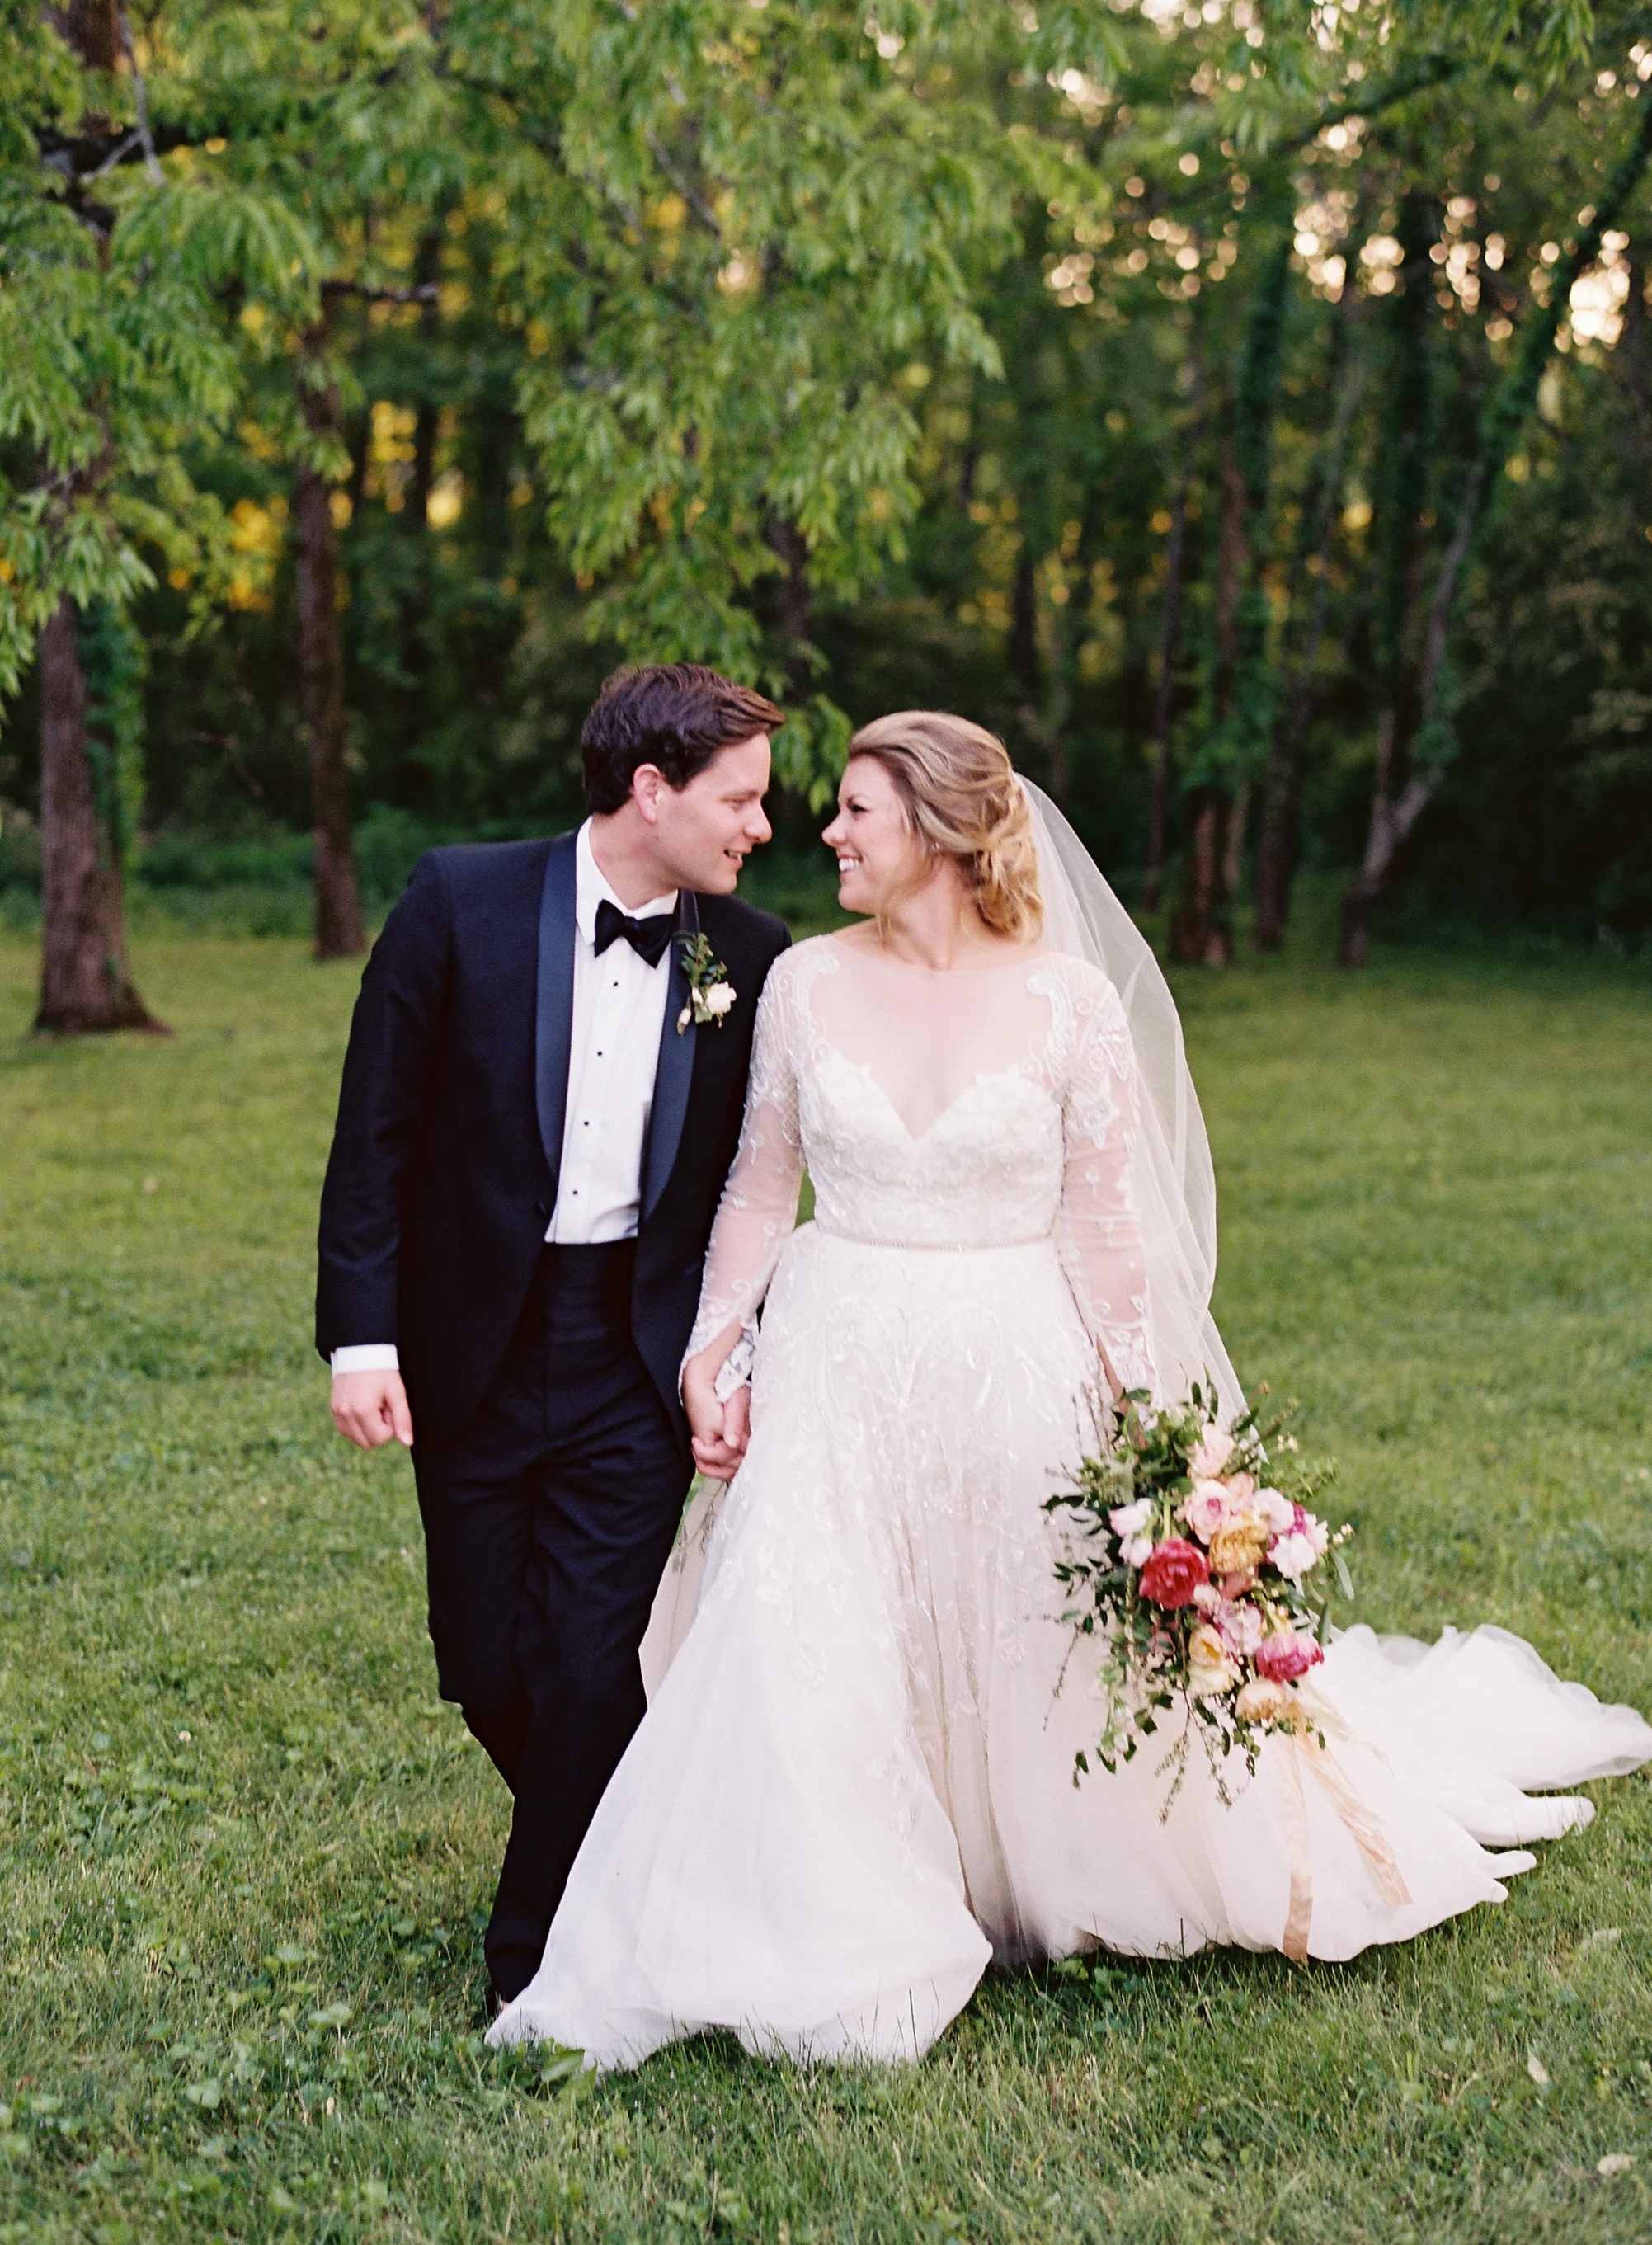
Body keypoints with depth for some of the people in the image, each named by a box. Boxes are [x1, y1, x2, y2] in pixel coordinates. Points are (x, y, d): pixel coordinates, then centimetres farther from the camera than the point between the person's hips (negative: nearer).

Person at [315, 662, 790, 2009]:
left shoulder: (750, 962, -2)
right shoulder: (460, 903, -8)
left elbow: (755, 1189, 6)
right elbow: (375, 1131, -5)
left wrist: (738, 1367, -1)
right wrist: (362, 1338, -9)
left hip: (635, 1354, 0)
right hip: (470, 1347, 0)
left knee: (592, 1669, -4)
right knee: (489, 1670, 9)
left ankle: (543, 1957, 16)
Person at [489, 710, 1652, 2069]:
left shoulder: (1070, 1002, -7)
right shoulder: (806, 983, 0)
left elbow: (1105, 1229, -5)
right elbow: (761, 1187, 7)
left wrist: (1142, 1422, -7)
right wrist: (713, 1338, -3)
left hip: (1013, 1380, -1)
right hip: (840, 1374, 2)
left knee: (1060, 1658, 11)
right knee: (796, 1653, -5)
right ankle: (821, 1945, 12)